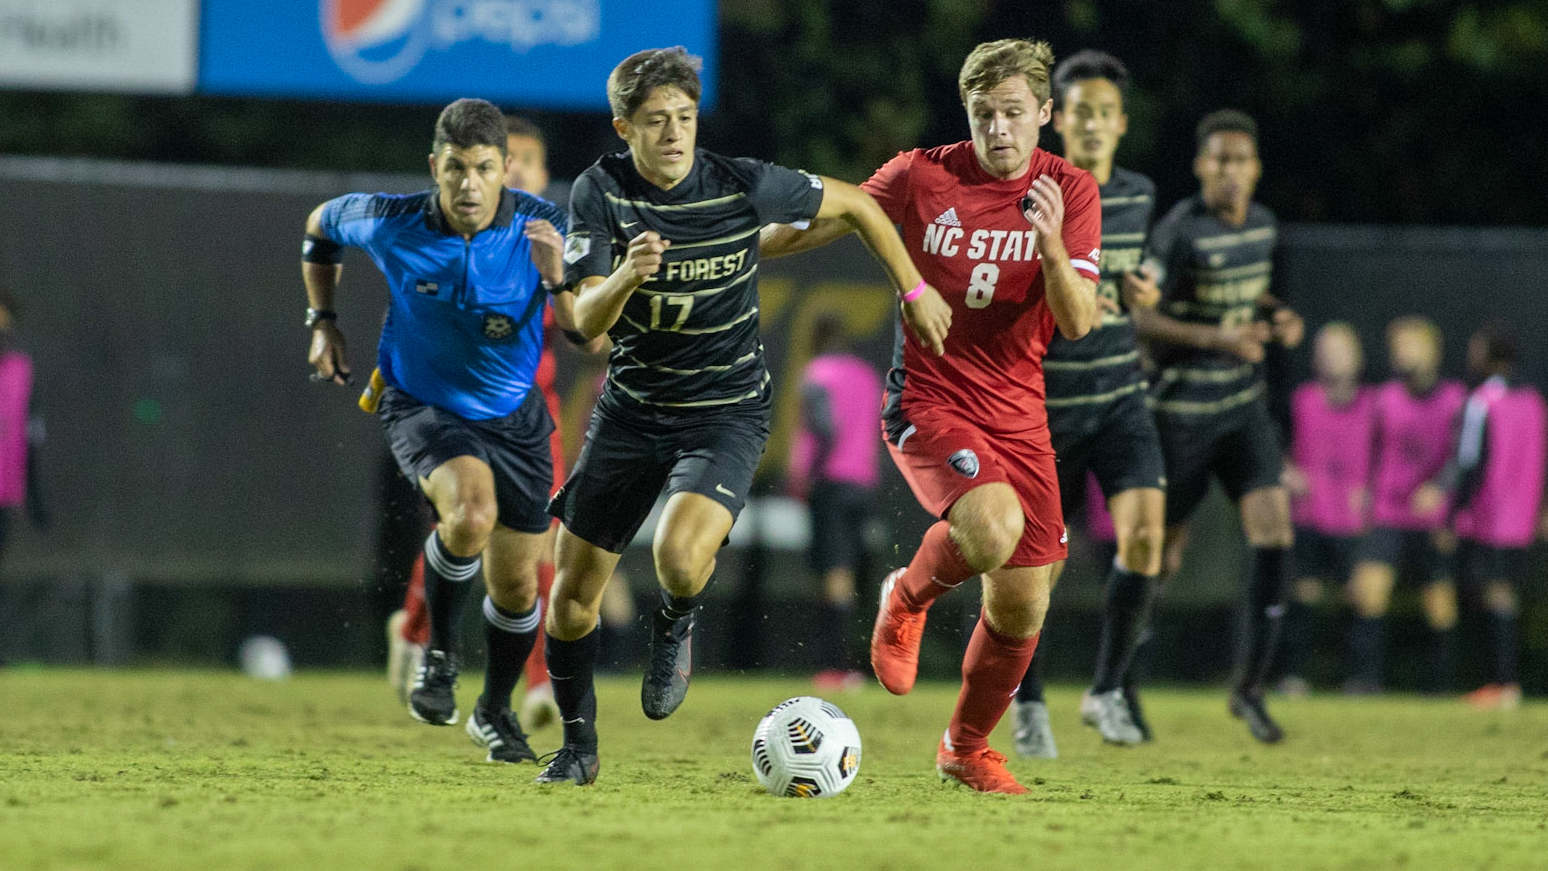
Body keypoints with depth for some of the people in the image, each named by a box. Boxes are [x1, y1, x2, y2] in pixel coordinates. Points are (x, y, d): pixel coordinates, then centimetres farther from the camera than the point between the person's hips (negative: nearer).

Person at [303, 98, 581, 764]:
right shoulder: (391, 225, -19)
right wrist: (322, 322, 2)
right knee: (471, 515, -33)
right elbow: (320, 226, 5)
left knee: (515, 586, 8)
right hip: (420, 404, -2)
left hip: (512, 416, 2)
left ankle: (496, 710, 38)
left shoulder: (542, 229, -20)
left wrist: (557, 279, -41)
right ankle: (439, 654, -6)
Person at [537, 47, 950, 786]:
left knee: (680, 553, -30)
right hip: (630, 409, 3)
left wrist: (915, 290, 7)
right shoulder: (601, 191, -11)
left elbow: (854, 204, 1)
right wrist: (627, 275, -38)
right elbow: (587, 321, -17)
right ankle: (578, 745, 28)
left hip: (725, 412, -3)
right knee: (573, 593, 4)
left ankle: (675, 625, 8)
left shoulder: (745, 188, -15)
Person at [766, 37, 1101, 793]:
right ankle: (909, 596, 3)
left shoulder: (1070, 194, -3)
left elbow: (1078, 321, -11)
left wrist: (1052, 246, -29)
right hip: (930, 399, -3)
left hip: (1019, 413, 3)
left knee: (1021, 608, 3)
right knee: (991, 529, -32)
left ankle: (966, 747, 30)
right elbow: (822, 222, 10)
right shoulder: (923, 177, -6)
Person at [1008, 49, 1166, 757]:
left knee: (1144, 531, -16)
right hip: (1045, 405, -3)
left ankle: (1107, 691, -1)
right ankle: (1027, 702, 26)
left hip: (1120, 399, 3)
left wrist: (1141, 293, 2)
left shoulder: (1138, 195, 7)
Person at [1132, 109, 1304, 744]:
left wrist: (1277, 316, 4)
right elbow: (1139, 318, -18)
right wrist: (1216, 338, -28)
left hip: (1244, 407, 5)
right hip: (1181, 412, -5)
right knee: (1159, 555, 4)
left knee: (1275, 533, -12)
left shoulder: (1262, 225, 5)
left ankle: (1249, 686, -2)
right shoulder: (1178, 231, -17)